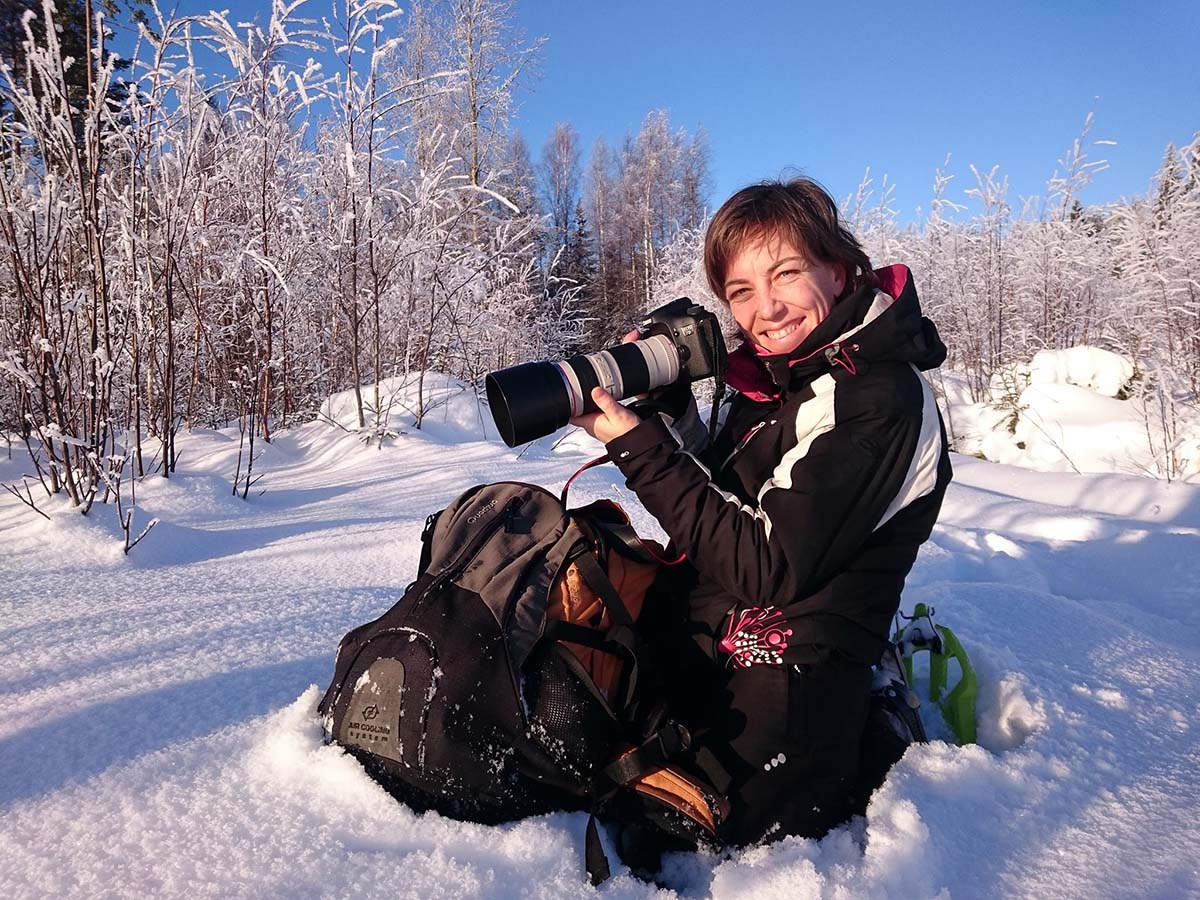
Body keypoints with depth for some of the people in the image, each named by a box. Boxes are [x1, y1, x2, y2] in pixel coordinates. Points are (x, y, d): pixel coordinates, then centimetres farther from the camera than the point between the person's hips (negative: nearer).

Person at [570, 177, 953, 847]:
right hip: (696, 655, 8)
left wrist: (641, 448, -21)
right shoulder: (777, 378, 6)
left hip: (782, 695, -8)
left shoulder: (875, 397, -20)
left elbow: (770, 569, -23)